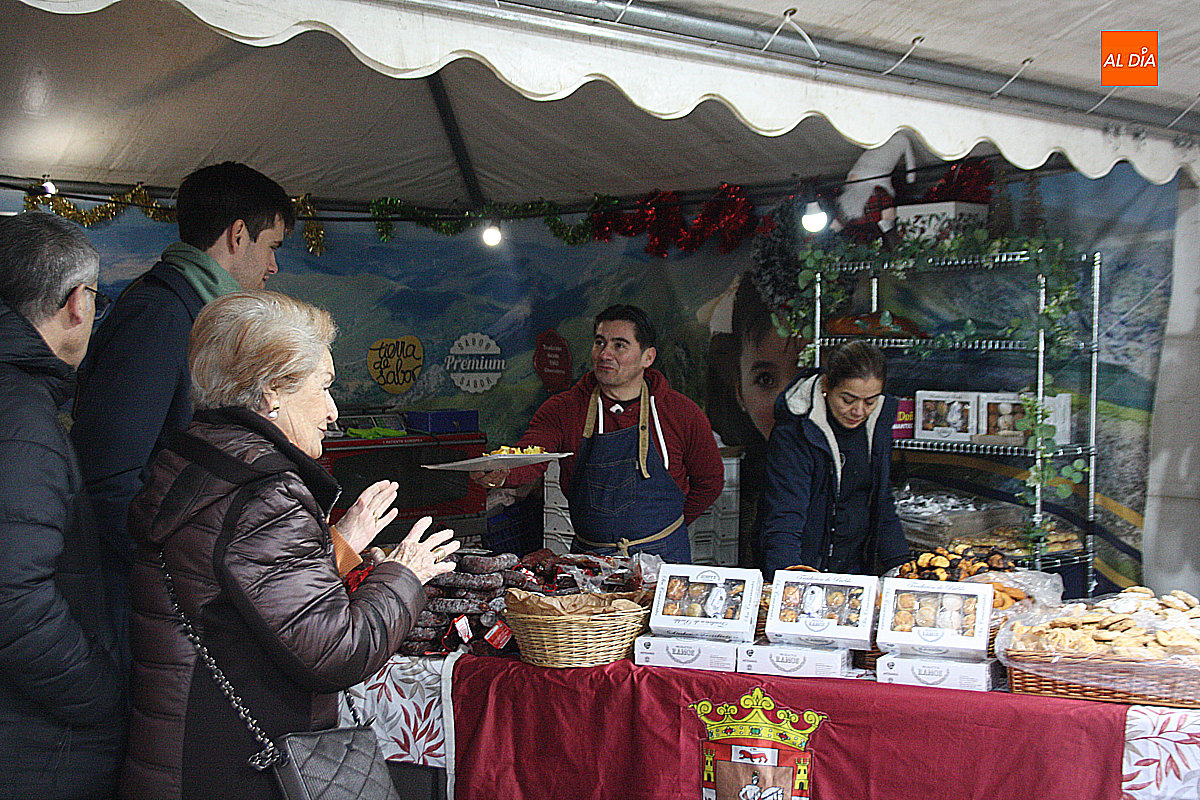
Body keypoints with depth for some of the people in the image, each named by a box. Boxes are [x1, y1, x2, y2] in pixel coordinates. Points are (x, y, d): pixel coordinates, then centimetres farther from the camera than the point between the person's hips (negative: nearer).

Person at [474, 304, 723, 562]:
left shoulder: (682, 412, 0)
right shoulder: (564, 408, 0)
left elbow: (710, 481, 12)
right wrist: (500, 472, -39)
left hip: (663, 553, -1)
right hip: (587, 555, 1)